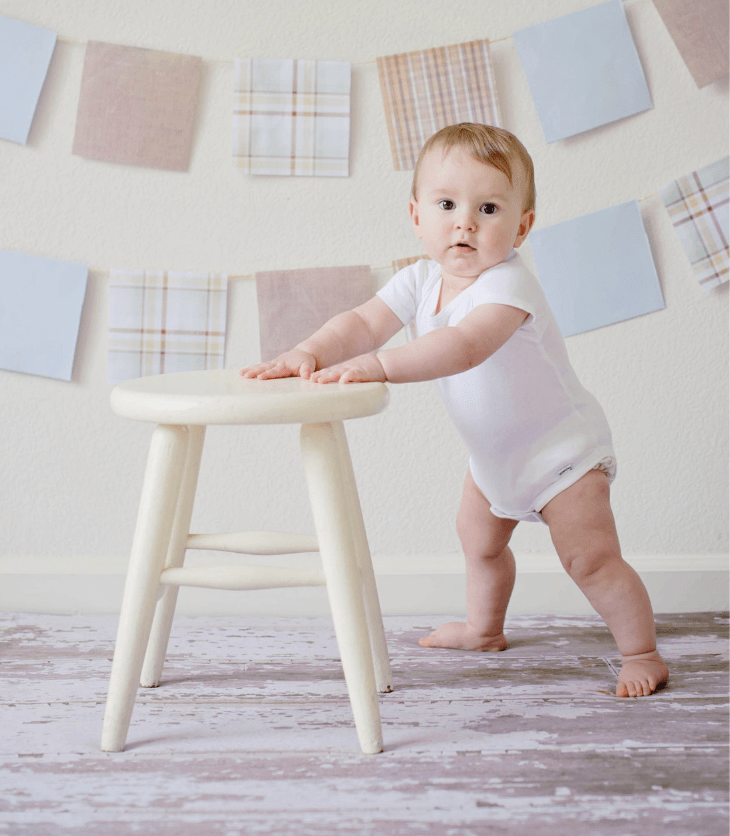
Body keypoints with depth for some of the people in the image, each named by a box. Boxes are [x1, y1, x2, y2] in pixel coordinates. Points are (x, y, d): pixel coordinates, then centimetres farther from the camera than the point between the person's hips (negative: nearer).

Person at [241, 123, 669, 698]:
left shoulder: (507, 285, -34)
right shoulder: (421, 281, -10)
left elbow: (464, 347, -50)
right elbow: (363, 322, -18)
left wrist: (378, 365, -59)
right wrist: (310, 353, -38)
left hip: (561, 446, -8)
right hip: (495, 451, 8)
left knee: (590, 557, -13)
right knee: (478, 537, 24)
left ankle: (642, 653, 8)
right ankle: (484, 628, 48)